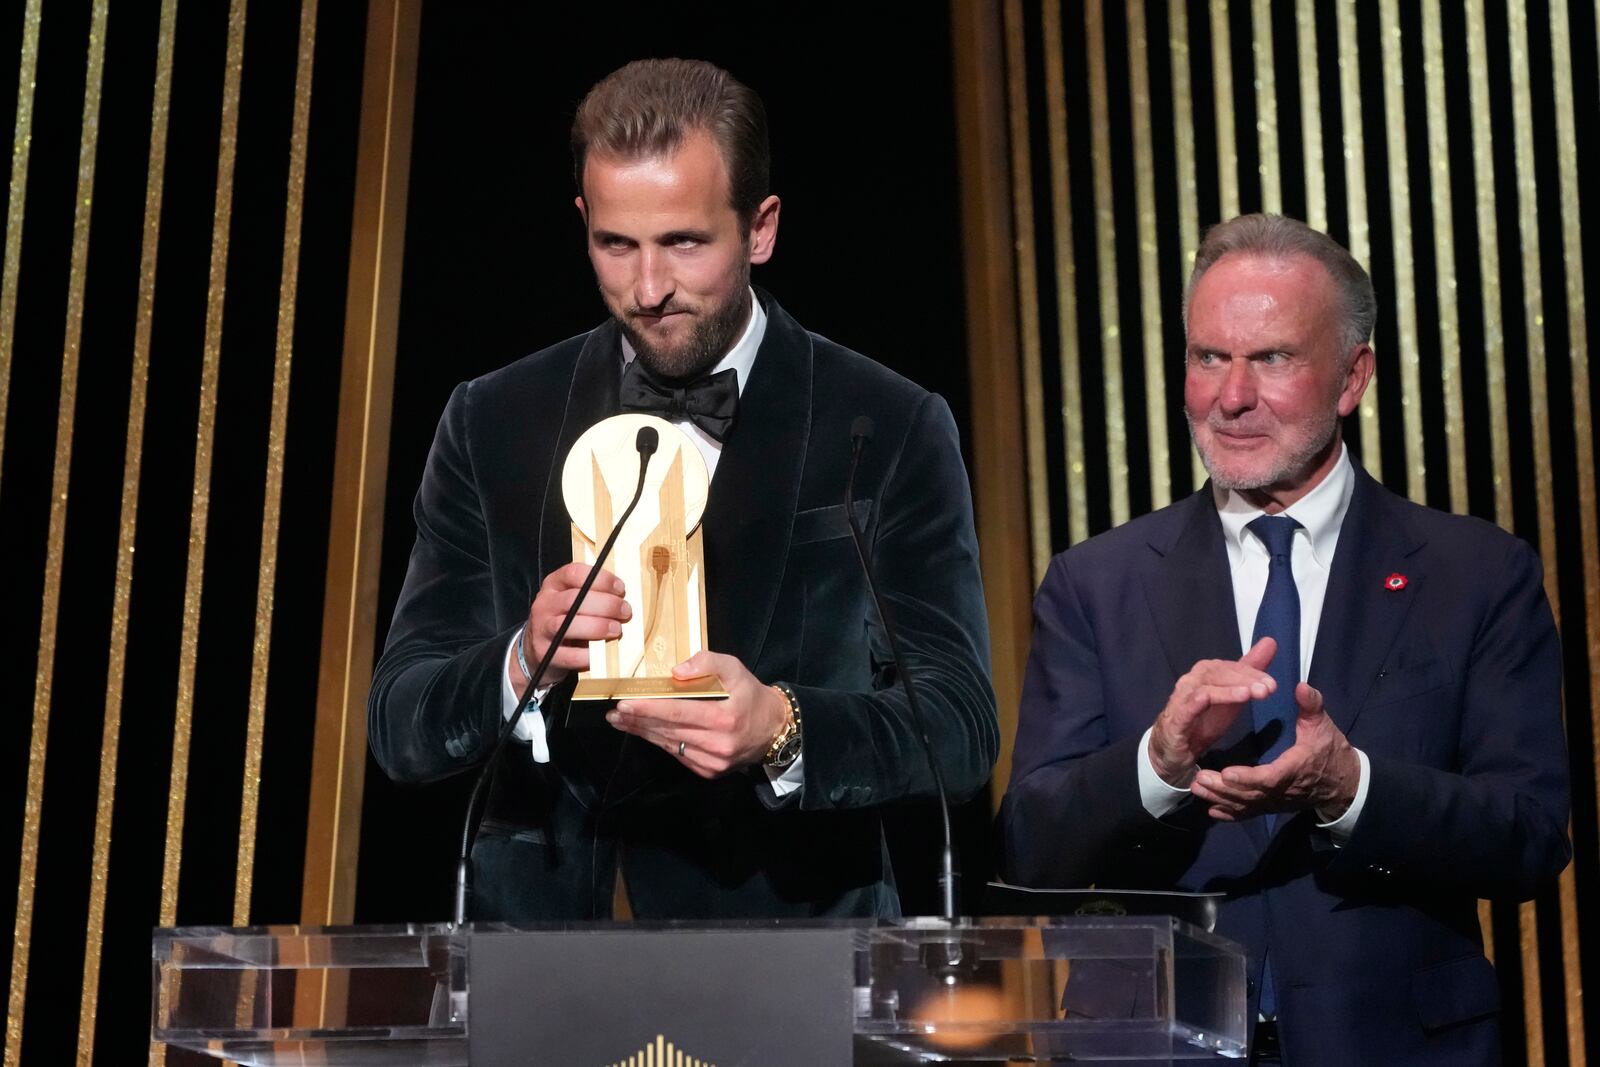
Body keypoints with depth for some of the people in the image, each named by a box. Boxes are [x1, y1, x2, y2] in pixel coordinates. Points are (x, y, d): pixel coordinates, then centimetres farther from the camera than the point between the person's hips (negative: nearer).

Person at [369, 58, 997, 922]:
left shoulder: (894, 430, 0)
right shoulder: (492, 425, 5)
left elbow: (961, 729, -3)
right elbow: (399, 728, 3)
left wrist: (783, 732, -22)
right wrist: (524, 663, -17)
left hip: (791, 907, -1)